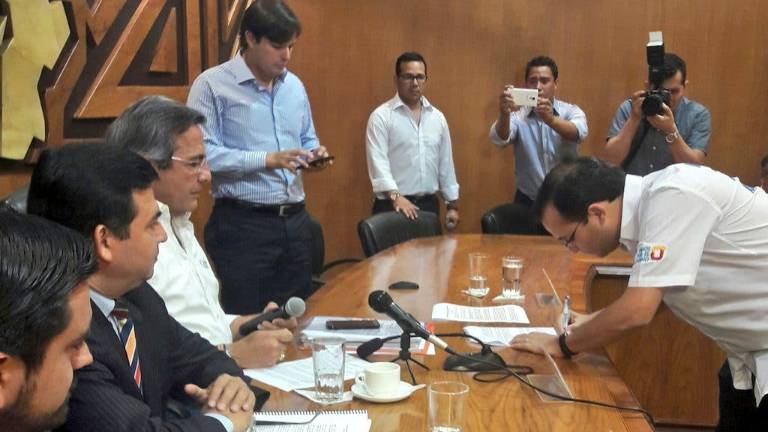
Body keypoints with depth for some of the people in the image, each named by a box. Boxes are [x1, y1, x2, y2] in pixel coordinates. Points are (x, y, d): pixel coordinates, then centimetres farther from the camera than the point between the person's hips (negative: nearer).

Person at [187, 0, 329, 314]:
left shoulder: (295, 85, 13)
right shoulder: (213, 84, -8)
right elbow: (202, 153, -16)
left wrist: (314, 153, -2)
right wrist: (268, 160, -22)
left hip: (295, 220, 6)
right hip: (242, 224, -6)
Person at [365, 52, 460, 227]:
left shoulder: (437, 117, 11)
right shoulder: (381, 116, -5)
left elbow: (446, 163, 13)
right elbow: (378, 161, -14)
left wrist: (452, 205, 12)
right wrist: (395, 196, -26)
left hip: (429, 204, 5)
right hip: (393, 205, -5)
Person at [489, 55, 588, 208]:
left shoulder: (571, 111, -2)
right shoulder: (518, 115, -2)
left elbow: (579, 133, -23)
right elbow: (500, 139, -21)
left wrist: (551, 120, -42)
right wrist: (504, 115, -42)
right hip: (527, 201, 0)